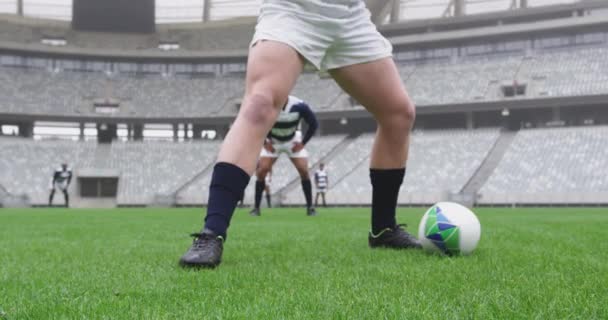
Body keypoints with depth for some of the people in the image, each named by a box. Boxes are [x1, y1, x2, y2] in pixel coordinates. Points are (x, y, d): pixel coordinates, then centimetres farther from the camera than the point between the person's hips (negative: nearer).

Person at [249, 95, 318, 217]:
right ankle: (256, 207, -4)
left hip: (293, 141, 0)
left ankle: (310, 207, -1)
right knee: (262, 171, -15)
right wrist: (264, 142, -9)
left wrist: (303, 142, -11)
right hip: (272, 142, 0)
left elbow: (313, 124, -10)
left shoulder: (299, 106, -27)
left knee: (304, 171, -14)